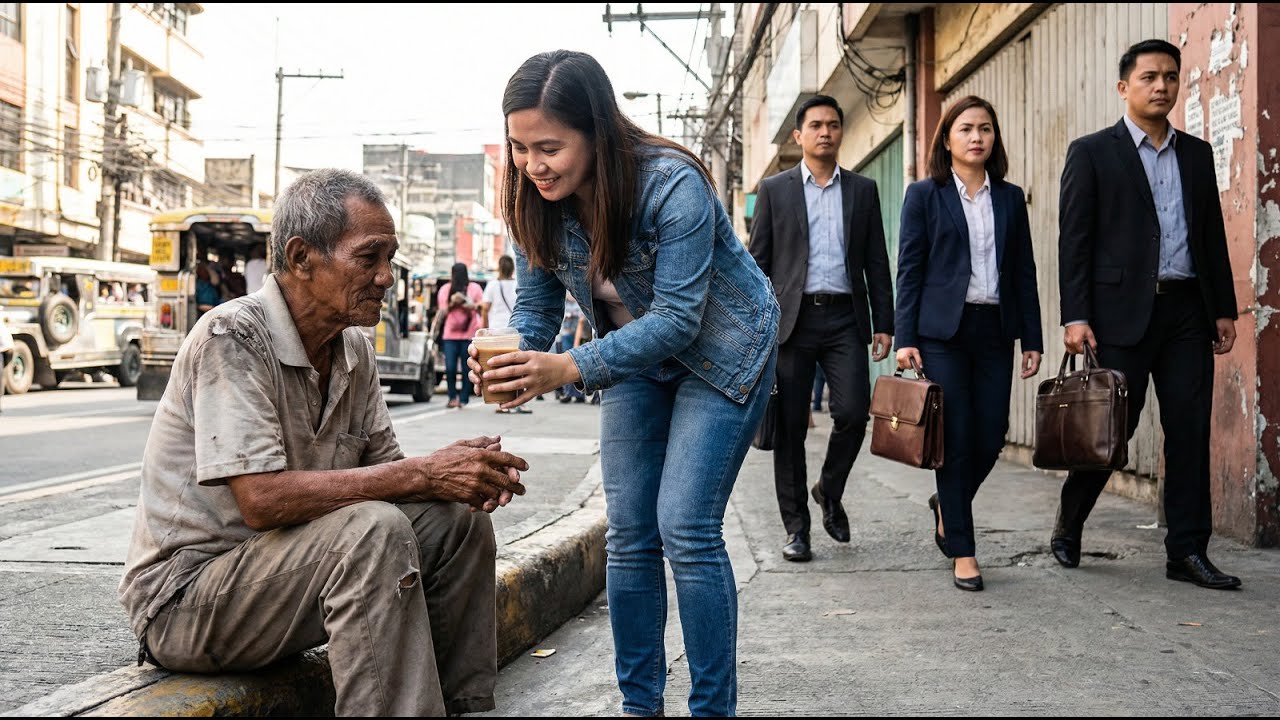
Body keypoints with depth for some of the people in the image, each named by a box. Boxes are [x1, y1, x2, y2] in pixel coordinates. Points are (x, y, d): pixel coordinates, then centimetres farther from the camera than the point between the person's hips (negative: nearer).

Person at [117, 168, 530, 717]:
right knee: (375, 530, -29)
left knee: (457, 518, -3)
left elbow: (381, 472, 7)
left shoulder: (355, 350, 5)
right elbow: (261, 499, -28)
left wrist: (458, 472, -16)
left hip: (291, 565, 8)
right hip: (185, 599, -8)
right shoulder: (231, 338, -20)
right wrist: (423, 475, -28)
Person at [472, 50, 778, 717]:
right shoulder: (534, 199, -13)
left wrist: (569, 367, -42)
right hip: (637, 357, 6)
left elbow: (678, 317, -32)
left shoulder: (672, 185, -31)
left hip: (720, 350, -6)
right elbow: (536, 304, -5)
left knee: (686, 530, -14)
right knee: (628, 536, 2)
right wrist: (514, 357, -29)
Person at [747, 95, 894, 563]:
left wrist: (884, 324, 5)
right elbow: (757, 262, 5)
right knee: (790, 426, 2)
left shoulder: (863, 190, 12)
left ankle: (829, 490, 17)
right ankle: (796, 526, 12)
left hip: (845, 318, 1)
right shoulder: (774, 190, 8)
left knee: (853, 412, -11)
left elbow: (876, 262, 12)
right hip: (791, 319, -1)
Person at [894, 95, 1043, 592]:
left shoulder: (1010, 198, 12)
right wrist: (905, 338, -8)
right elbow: (909, 269, 0)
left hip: (994, 330, 4)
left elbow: (1024, 271, 12)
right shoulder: (925, 195, 3)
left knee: (990, 437, 1)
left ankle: (947, 505, 31)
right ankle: (962, 551, 7)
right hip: (943, 330, -3)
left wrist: (1032, 339, 6)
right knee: (956, 439, -3)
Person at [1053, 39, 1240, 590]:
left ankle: (1187, 551, 9)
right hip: (1123, 311, -4)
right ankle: (1067, 527, 21)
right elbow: (1073, 240, -4)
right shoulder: (1092, 152, 1)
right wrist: (1075, 317, -11)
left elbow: (1213, 235, 16)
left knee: (1190, 430, 2)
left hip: (1187, 310, 5)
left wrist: (1224, 309, 10)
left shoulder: (1197, 153, 15)